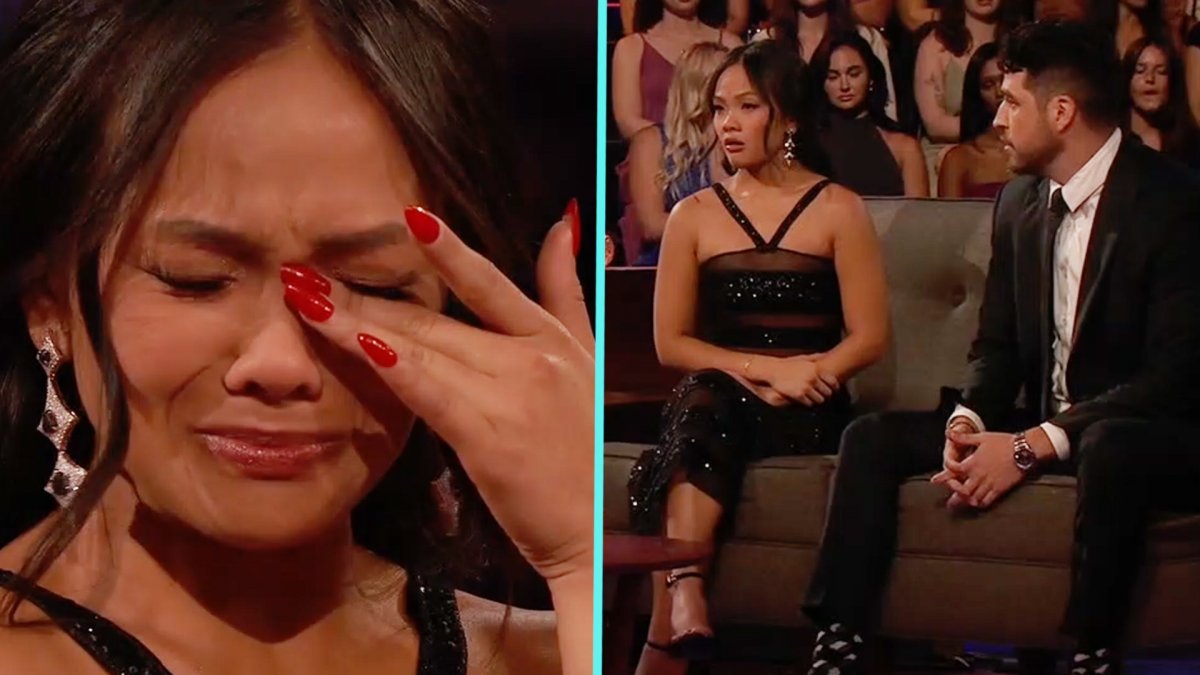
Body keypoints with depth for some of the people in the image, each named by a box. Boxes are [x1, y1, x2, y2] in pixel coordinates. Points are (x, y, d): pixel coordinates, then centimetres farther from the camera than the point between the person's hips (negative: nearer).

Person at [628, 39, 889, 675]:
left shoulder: (837, 210, 7)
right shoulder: (694, 215, 12)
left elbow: (869, 336, 2)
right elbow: (671, 342, 7)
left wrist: (804, 376, -16)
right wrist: (764, 368, -8)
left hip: (805, 412, -2)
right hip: (715, 402, 2)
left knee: (705, 407, -34)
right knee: (703, 399, -35)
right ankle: (685, 595, -50)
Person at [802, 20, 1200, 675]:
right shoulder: (1020, 201, 7)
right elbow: (995, 345, 13)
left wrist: (1032, 446, -26)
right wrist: (968, 420, -11)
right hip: (1041, 427, 7)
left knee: (1110, 447, -41)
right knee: (872, 436, -6)